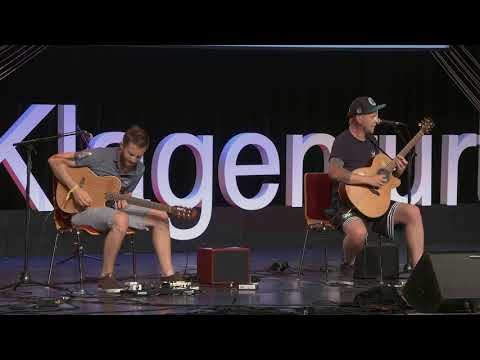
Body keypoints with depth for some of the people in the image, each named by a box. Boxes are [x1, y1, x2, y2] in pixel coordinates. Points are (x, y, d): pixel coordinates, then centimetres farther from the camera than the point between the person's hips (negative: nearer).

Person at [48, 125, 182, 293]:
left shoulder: (138, 169, 1)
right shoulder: (100, 156, -19)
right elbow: (55, 160, -18)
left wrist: (122, 200, -6)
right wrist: (75, 189, -26)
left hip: (111, 208, 7)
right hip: (83, 209, -7)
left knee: (160, 217, -4)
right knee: (121, 220, -38)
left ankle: (168, 275, -4)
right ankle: (106, 277, -23)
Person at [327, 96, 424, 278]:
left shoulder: (370, 141, 14)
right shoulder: (343, 141, -12)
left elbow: (382, 177, 24)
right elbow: (334, 171, -31)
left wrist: (396, 172, 2)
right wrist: (369, 180, -29)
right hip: (348, 206, -8)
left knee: (413, 212, -10)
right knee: (359, 233, -38)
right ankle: (348, 265, -4)